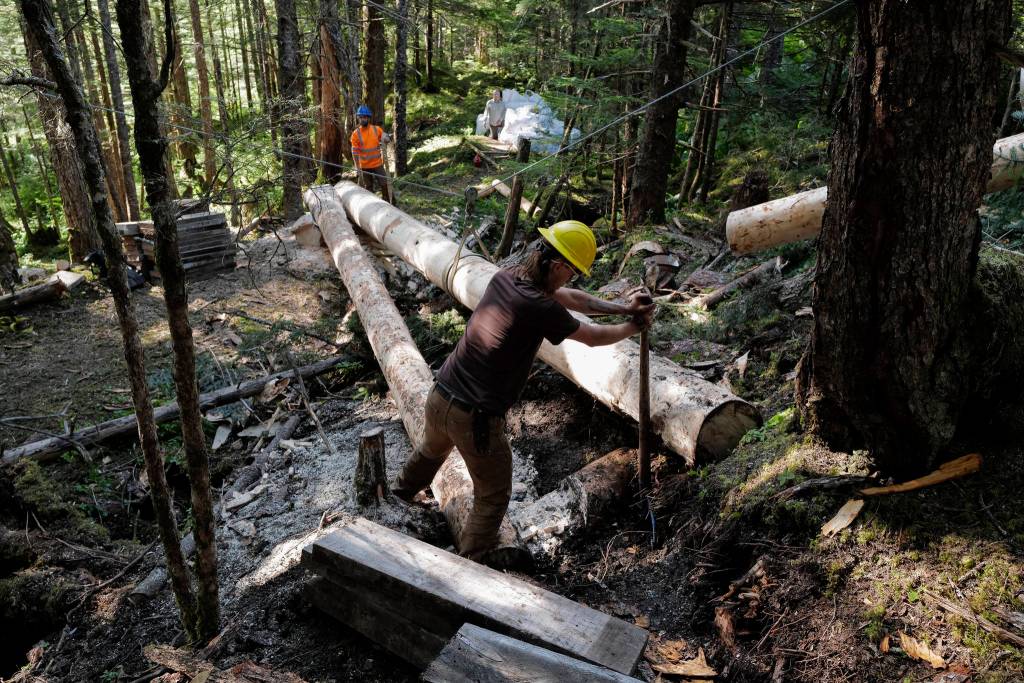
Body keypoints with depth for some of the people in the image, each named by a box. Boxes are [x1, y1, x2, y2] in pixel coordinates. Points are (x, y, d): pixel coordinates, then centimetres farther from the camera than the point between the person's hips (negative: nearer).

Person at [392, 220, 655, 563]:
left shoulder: (505, 277, 0)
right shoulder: (540, 309, -23)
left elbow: (568, 297, 12)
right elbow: (593, 337, -6)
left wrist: (622, 307, 14)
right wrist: (634, 327, 12)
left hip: (440, 397, 8)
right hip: (476, 419, -8)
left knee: (431, 451, 38)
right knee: (493, 497, 14)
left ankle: (399, 498, 64)